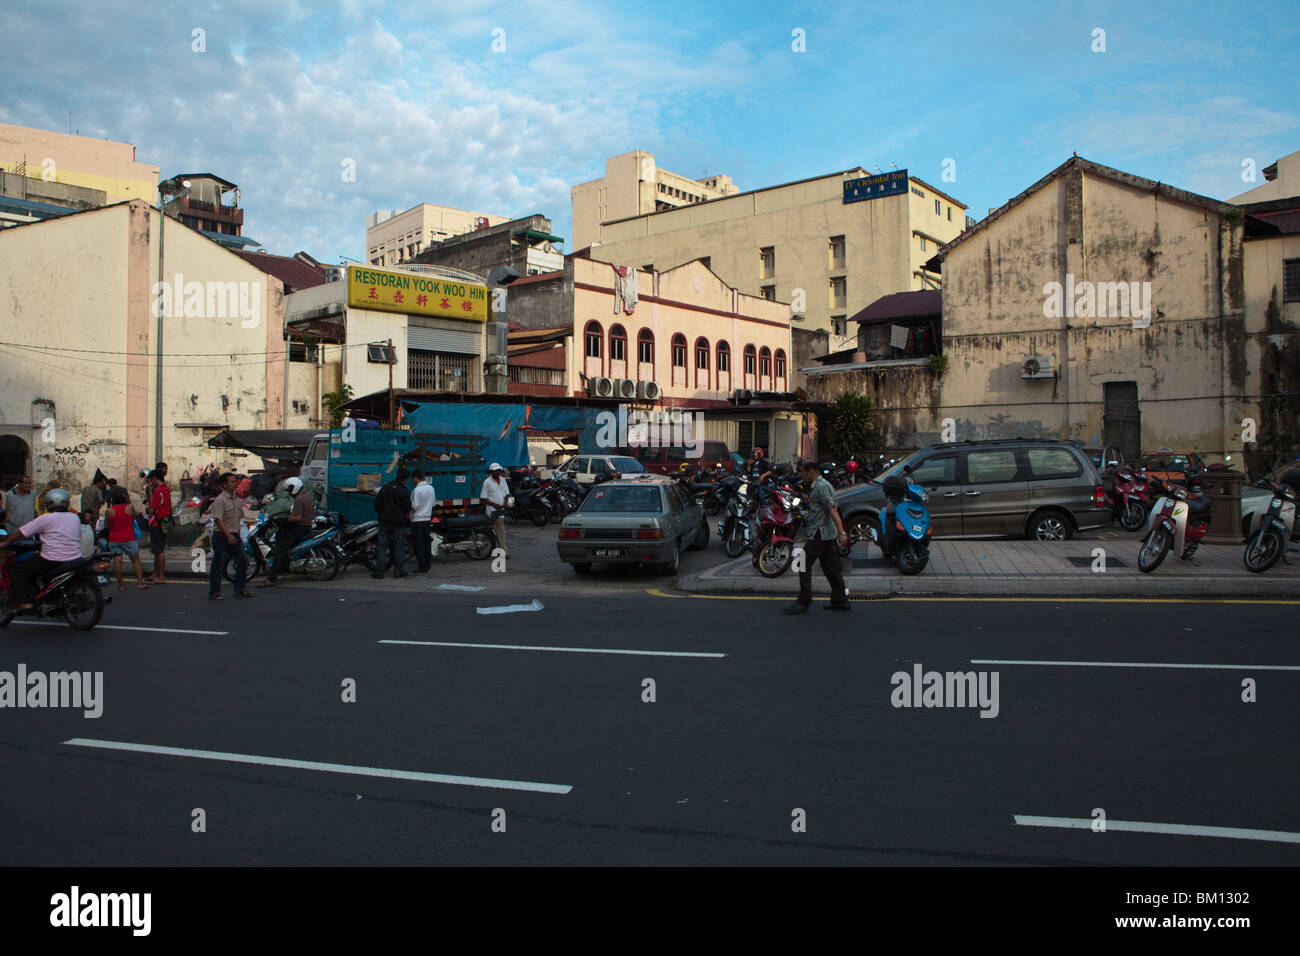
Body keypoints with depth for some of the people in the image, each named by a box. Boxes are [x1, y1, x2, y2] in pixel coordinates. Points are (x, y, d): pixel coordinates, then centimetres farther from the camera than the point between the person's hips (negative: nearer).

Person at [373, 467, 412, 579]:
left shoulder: (385, 488, 5)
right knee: (399, 548, 5)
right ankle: (399, 571, 8)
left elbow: (376, 504, 8)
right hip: (398, 524, -3)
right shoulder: (404, 492, -9)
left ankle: (379, 571, 4)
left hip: (384, 523, 4)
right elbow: (407, 510, -6)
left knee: (383, 547, 6)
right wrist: (408, 520, 13)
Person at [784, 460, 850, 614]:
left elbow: (833, 510, -23)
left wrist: (841, 532, -29)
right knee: (830, 567, 12)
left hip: (820, 533, -10)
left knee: (804, 565, -9)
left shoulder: (821, 487, -14)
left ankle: (803, 602, -7)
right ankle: (840, 600, 17)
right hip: (828, 533, 10)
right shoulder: (818, 486, 18)